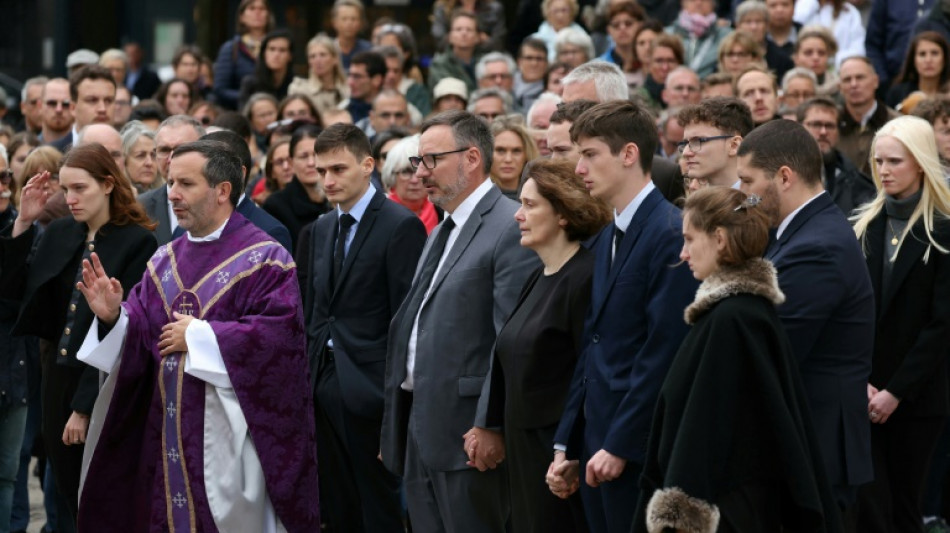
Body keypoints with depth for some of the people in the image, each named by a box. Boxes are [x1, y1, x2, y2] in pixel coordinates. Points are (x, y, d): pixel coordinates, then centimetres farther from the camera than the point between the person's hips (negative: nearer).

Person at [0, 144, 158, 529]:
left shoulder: (137, 243, -13)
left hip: (103, 386, -6)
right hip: (58, 378, 6)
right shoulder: (58, 234, 8)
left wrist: (84, 406, -16)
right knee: (71, 504, 11)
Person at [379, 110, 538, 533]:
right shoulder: (442, 233, 19)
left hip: (471, 436, -9)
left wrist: (493, 425, -21)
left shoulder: (511, 229, -12)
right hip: (422, 430, 9)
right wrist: (395, 426, 17)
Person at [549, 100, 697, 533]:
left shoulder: (670, 235, -13)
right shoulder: (604, 241, 16)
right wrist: (565, 444, 14)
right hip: (598, 447, 8)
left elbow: (663, 352, -18)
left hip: (639, 451, -8)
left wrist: (620, 445, -17)